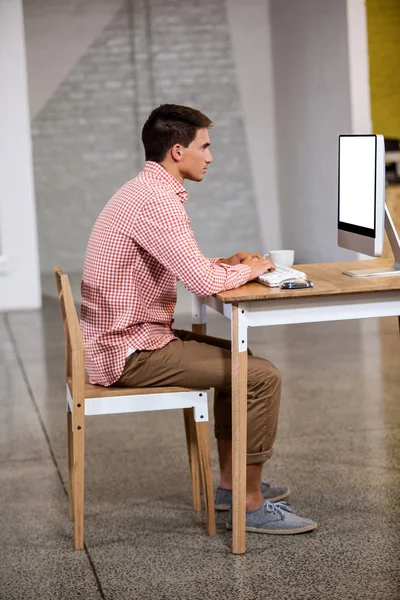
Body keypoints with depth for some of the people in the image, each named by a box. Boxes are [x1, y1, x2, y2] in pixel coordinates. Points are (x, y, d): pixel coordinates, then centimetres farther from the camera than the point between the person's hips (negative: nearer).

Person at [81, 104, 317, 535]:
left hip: (122, 338, 11)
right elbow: (203, 282, -27)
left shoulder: (143, 192, 13)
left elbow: (185, 269, 24)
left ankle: (230, 484, 26)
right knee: (262, 376, -12)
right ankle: (250, 505, -1)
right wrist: (249, 270, -7)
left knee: (239, 359, 22)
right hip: (131, 352, -11)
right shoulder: (155, 201, -21)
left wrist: (228, 265, 9)